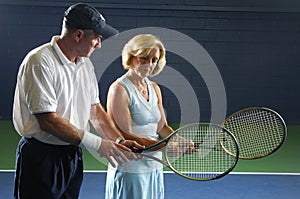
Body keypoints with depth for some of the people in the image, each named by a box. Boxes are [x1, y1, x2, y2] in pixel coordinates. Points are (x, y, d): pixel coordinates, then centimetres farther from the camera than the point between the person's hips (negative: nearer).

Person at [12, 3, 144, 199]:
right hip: (41, 158, -7)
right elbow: (48, 121, -22)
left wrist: (119, 141, -2)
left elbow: (95, 110, 13)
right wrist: (98, 144, -20)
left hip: (73, 156, 8)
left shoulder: (86, 64, 10)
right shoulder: (40, 61, -17)